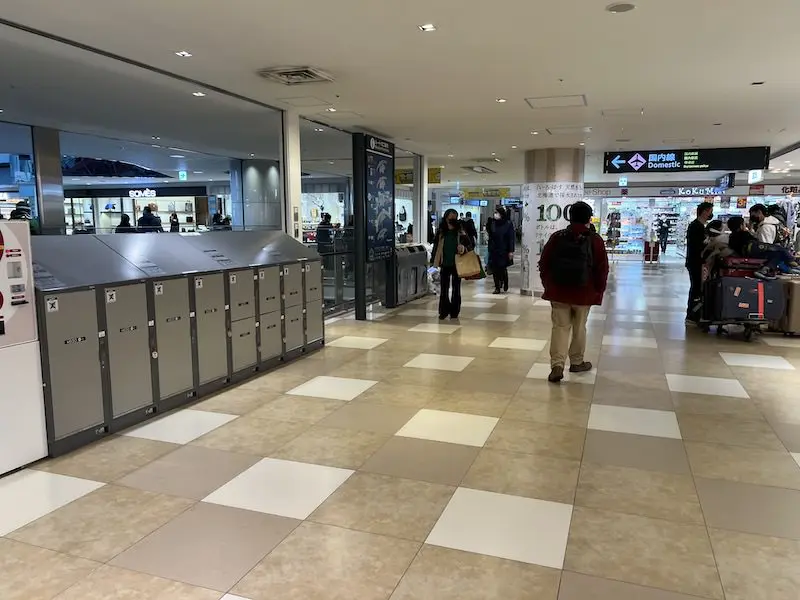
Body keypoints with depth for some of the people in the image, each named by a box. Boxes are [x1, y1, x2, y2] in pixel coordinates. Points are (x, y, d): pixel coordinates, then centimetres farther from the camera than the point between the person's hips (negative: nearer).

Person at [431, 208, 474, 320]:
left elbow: (470, 245, -3)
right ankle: (443, 311, 13)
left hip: (457, 264, -1)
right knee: (444, 289, 3)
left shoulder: (461, 232, -3)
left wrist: (464, 249, -24)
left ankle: (454, 312, 16)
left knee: (456, 289, 7)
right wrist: (434, 262, -1)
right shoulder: (441, 232, 0)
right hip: (445, 264, 1)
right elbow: (435, 247, 3)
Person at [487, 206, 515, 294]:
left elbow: (511, 238, -7)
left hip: (504, 251, -3)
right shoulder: (493, 224, 6)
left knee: (503, 269, -1)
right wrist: (489, 249, 3)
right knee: (495, 269, 2)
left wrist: (511, 251, -11)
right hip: (494, 250, 4)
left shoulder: (508, 224, -5)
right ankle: (497, 287, 10)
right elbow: (490, 238, 7)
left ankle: (505, 285, 23)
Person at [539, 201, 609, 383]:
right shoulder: (595, 240, -7)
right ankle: (577, 362, 28)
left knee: (560, 327, 5)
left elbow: (543, 264, 3)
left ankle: (557, 365, -8)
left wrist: (548, 285, 15)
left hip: (558, 291, 1)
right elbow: (602, 269, -6)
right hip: (584, 293, -1)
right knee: (579, 328, 14)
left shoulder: (557, 237, -2)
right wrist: (599, 291, 7)